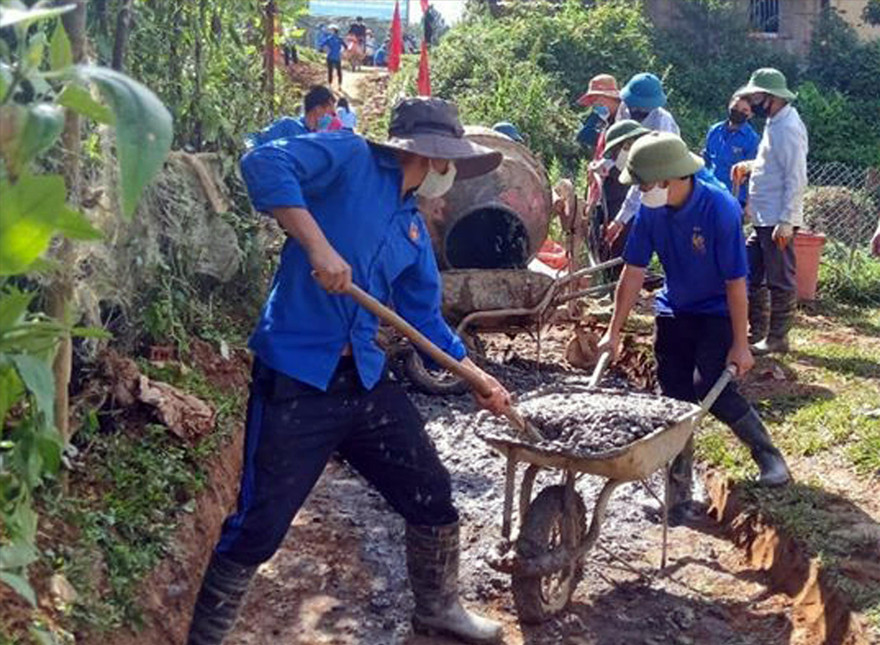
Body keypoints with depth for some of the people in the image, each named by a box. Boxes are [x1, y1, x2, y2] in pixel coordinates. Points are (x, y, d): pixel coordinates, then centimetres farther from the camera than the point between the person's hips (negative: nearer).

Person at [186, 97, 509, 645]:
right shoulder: (351, 158, -5)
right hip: (297, 377, -8)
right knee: (259, 526, -3)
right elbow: (264, 164, -20)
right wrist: (318, 246, -27)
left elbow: (424, 318, 23)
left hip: (366, 378, 8)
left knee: (432, 495, 14)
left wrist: (477, 377, 22)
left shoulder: (414, 228, 16)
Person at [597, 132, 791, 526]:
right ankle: (679, 497, 12)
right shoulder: (650, 210, -11)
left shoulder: (719, 208, -25)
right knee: (674, 401, 2)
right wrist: (614, 333, -2)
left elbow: (735, 281, -21)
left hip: (717, 313, -5)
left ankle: (766, 452, 8)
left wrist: (740, 344, -18)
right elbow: (633, 272, -4)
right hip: (674, 312, 5)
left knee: (712, 390, -19)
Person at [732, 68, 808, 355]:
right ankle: (757, 330, 27)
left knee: (780, 280, 0)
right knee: (752, 274, 16)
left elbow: (796, 181, -21)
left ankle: (777, 338, 10)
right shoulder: (775, 123, 13)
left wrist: (785, 222, -23)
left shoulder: (788, 128, -17)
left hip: (777, 221, -10)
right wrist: (749, 166, 8)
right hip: (763, 218, 10)